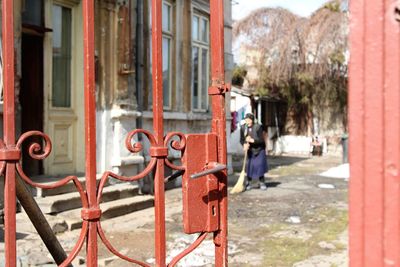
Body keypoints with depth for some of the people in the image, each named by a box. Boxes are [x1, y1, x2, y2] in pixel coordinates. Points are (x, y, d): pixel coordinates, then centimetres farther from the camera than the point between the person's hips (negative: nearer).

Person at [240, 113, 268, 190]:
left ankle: (262, 183, 11)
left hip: (259, 150, -2)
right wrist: (244, 144, -24)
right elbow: (241, 140, -3)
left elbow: (261, 139, -16)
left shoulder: (258, 127, -14)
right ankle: (248, 183, 17)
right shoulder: (243, 128, -5)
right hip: (250, 151, 2)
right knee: (249, 166, 0)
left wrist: (252, 140, -30)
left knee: (260, 166, -4)